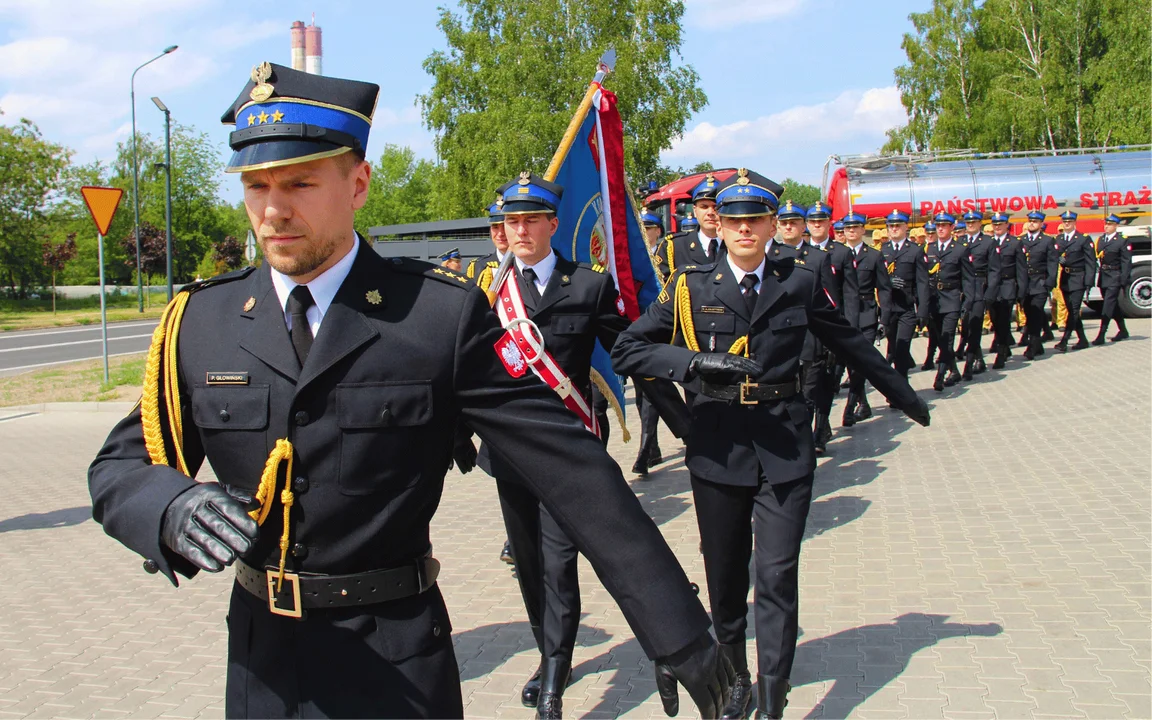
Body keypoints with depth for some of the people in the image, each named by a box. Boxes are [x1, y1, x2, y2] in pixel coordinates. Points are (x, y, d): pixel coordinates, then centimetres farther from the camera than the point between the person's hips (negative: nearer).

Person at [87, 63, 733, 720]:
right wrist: (174, 508, -22)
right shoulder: (199, 322, -2)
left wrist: (676, 632, -15)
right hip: (262, 665, 4)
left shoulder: (444, 313, -12)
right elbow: (120, 468, 3)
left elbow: (574, 473, -14)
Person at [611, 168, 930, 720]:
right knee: (725, 577, 10)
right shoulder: (690, 287, 0)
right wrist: (695, 363, -18)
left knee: (778, 576, -6)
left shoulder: (798, 281, 3)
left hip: (785, 445, 0)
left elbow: (850, 343, 16)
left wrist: (904, 397, 26)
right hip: (718, 446, 1)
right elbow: (627, 350, -3)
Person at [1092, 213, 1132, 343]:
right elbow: (1096, 257, 10)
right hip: (1103, 277, 7)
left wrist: (1124, 280, -16)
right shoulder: (1100, 240, 13)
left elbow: (1126, 262, -10)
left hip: (1115, 277, -7)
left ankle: (1101, 335, -14)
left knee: (1108, 304, -11)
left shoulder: (1122, 241, -6)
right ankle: (1123, 331, 29)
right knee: (1114, 305, 15)